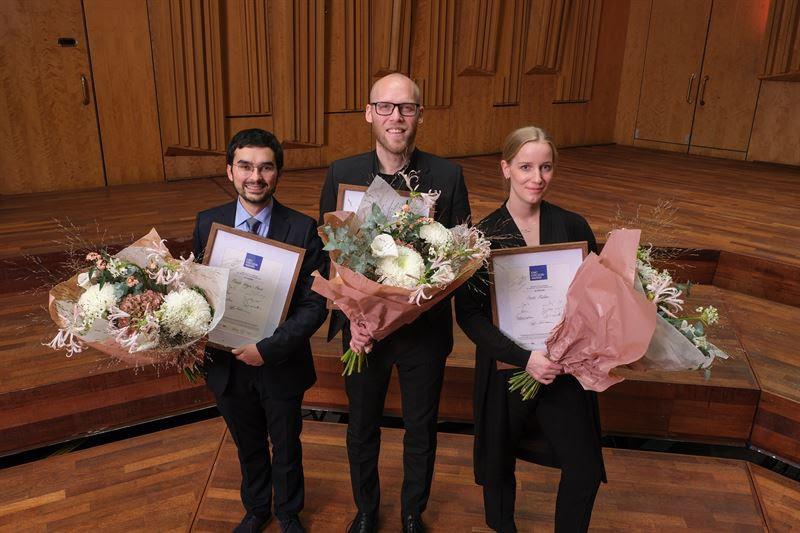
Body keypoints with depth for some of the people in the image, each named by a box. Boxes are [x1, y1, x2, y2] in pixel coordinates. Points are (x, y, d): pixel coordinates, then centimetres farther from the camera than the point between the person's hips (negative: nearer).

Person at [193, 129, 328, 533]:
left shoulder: (302, 229, -17)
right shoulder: (208, 223, -7)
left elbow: (315, 304, -18)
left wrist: (268, 348, -25)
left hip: (281, 364, -2)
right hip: (227, 363, 3)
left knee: (286, 448, 21)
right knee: (248, 446, 25)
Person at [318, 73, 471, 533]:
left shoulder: (448, 176, -10)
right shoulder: (341, 174, -8)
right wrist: (352, 316, -16)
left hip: (425, 328, 0)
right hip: (362, 327, 1)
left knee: (421, 431, 19)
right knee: (362, 428, 20)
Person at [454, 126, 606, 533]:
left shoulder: (573, 227, -4)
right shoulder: (482, 235, -11)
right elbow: (468, 314, -12)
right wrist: (524, 358, -22)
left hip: (565, 370, 2)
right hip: (504, 369, -1)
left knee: (585, 470, 6)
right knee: (499, 465, 17)